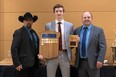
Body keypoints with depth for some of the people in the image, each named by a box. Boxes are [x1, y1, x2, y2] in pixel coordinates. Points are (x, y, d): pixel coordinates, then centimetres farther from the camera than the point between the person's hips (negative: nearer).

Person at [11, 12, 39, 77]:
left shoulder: (33, 32, 14)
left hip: (33, 63, 7)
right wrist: (17, 64, -17)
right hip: (23, 64, -7)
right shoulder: (18, 32, -7)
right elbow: (14, 49, -13)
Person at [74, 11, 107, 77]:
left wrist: (100, 60, -13)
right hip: (80, 62, 3)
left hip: (93, 62, -3)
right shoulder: (77, 30, 8)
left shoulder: (99, 30, -2)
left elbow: (103, 46, -6)